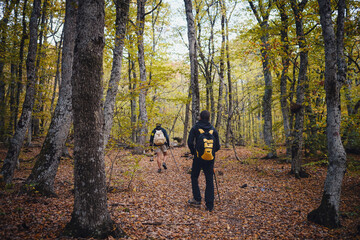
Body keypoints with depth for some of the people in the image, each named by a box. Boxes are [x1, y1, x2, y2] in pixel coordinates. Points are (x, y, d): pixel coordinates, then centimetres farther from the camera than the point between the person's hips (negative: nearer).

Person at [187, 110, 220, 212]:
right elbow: (217, 146, 2)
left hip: (198, 158, -2)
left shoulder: (195, 128, -3)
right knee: (209, 181, 7)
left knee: (194, 177, 17)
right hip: (210, 159, 2)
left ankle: (197, 199, 15)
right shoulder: (213, 130, 3)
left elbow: (190, 143, -7)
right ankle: (209, 205, 7)